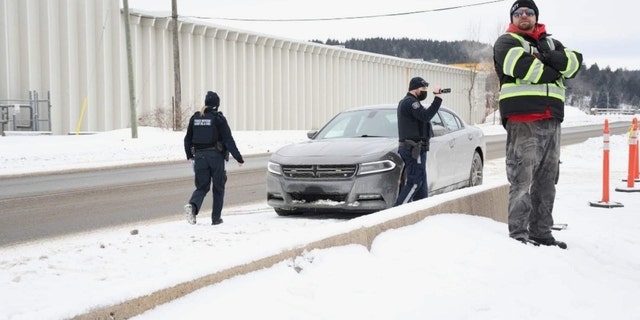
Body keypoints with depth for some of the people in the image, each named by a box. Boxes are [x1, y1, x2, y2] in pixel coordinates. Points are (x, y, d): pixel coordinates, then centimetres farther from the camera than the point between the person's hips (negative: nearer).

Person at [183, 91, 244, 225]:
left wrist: (189, 155, 28)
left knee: (202, 186, 9)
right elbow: (228, 140, -10)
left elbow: (188, 139, 13)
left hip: (200, 156, 4)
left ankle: (192, 205, -21)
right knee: (218, 187, 10)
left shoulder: (195, 117, 7)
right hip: (216, 156, -4)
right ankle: (216, 218, 11)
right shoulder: (218, 118, -7)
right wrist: (238, 157, -7)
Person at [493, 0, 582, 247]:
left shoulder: (550, 43, 25)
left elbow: (574, 63, 7)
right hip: (522, 120, -6)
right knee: (522, 179, -10)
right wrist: (554, 72, -1)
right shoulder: (506, 42, 6)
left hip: (551, 120, 6)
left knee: (546, 181, 9)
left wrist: (549, 57, -9)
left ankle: (541, 232, 16)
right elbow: (522, 67, -14)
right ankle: (518, 234, -8)